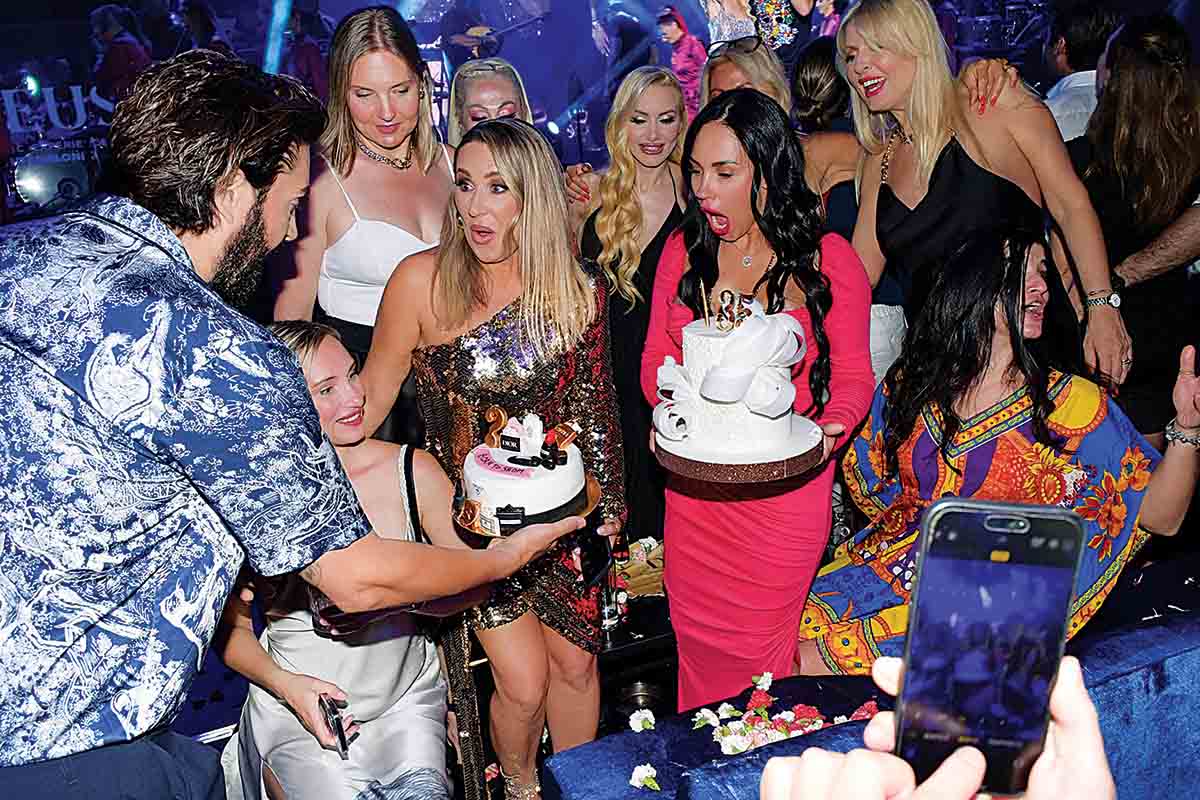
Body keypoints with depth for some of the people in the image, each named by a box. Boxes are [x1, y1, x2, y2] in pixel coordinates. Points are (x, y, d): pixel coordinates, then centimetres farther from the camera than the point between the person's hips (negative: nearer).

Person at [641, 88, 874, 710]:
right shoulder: (683, 250, 6)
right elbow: (656, 360, 12)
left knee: (762, 656, 4)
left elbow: (854, 375, 2)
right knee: (698, 649, 12)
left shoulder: (827, 259, -4)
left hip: (785, 492, -3)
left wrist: (830, 428, -17)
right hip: (693, 490, 3)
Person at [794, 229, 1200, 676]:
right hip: (885, 567, 4)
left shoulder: (1071, 404, -5)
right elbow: (865, 482, 19)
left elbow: (1158, 517, -8)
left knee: (815, 661, -24)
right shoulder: (909, 383, 4)